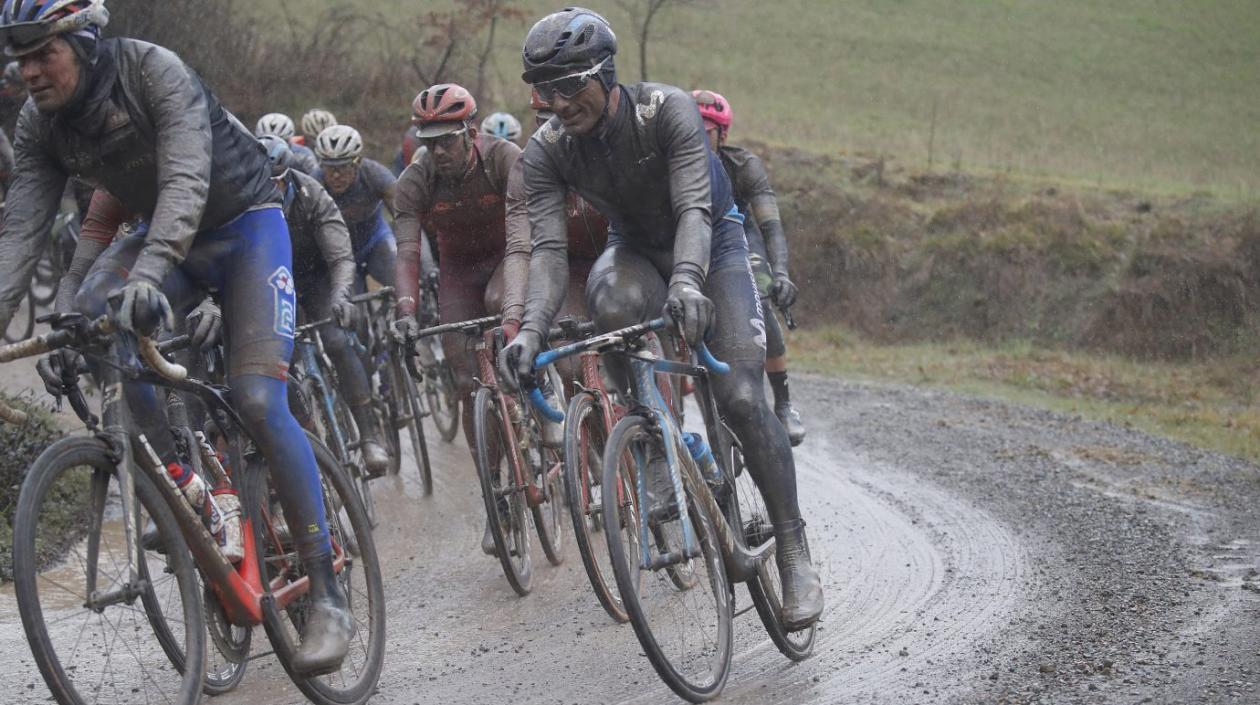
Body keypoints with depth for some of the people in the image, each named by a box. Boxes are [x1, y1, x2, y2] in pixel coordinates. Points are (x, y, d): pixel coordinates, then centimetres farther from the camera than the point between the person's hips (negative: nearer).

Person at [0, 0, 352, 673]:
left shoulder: (155, 73, -28)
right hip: (167, 238, 6)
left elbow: (185, 182, -39)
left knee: (257, 402, -20)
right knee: (95, 307, -27)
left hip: (247, 225, -5)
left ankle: (327, 594, -14)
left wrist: (149, 274, -54)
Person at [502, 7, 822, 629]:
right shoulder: (546, 152, -21)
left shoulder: (668, 111, -30)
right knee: (612, 303, -37)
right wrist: (531, 330, -47)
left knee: (741, 400, -18)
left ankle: (794, 553, -4)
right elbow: (548, 247, -28)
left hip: (710, 245, -2)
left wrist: (687, 280, -61)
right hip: (636, 250, 2)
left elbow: (694, 209, -40)